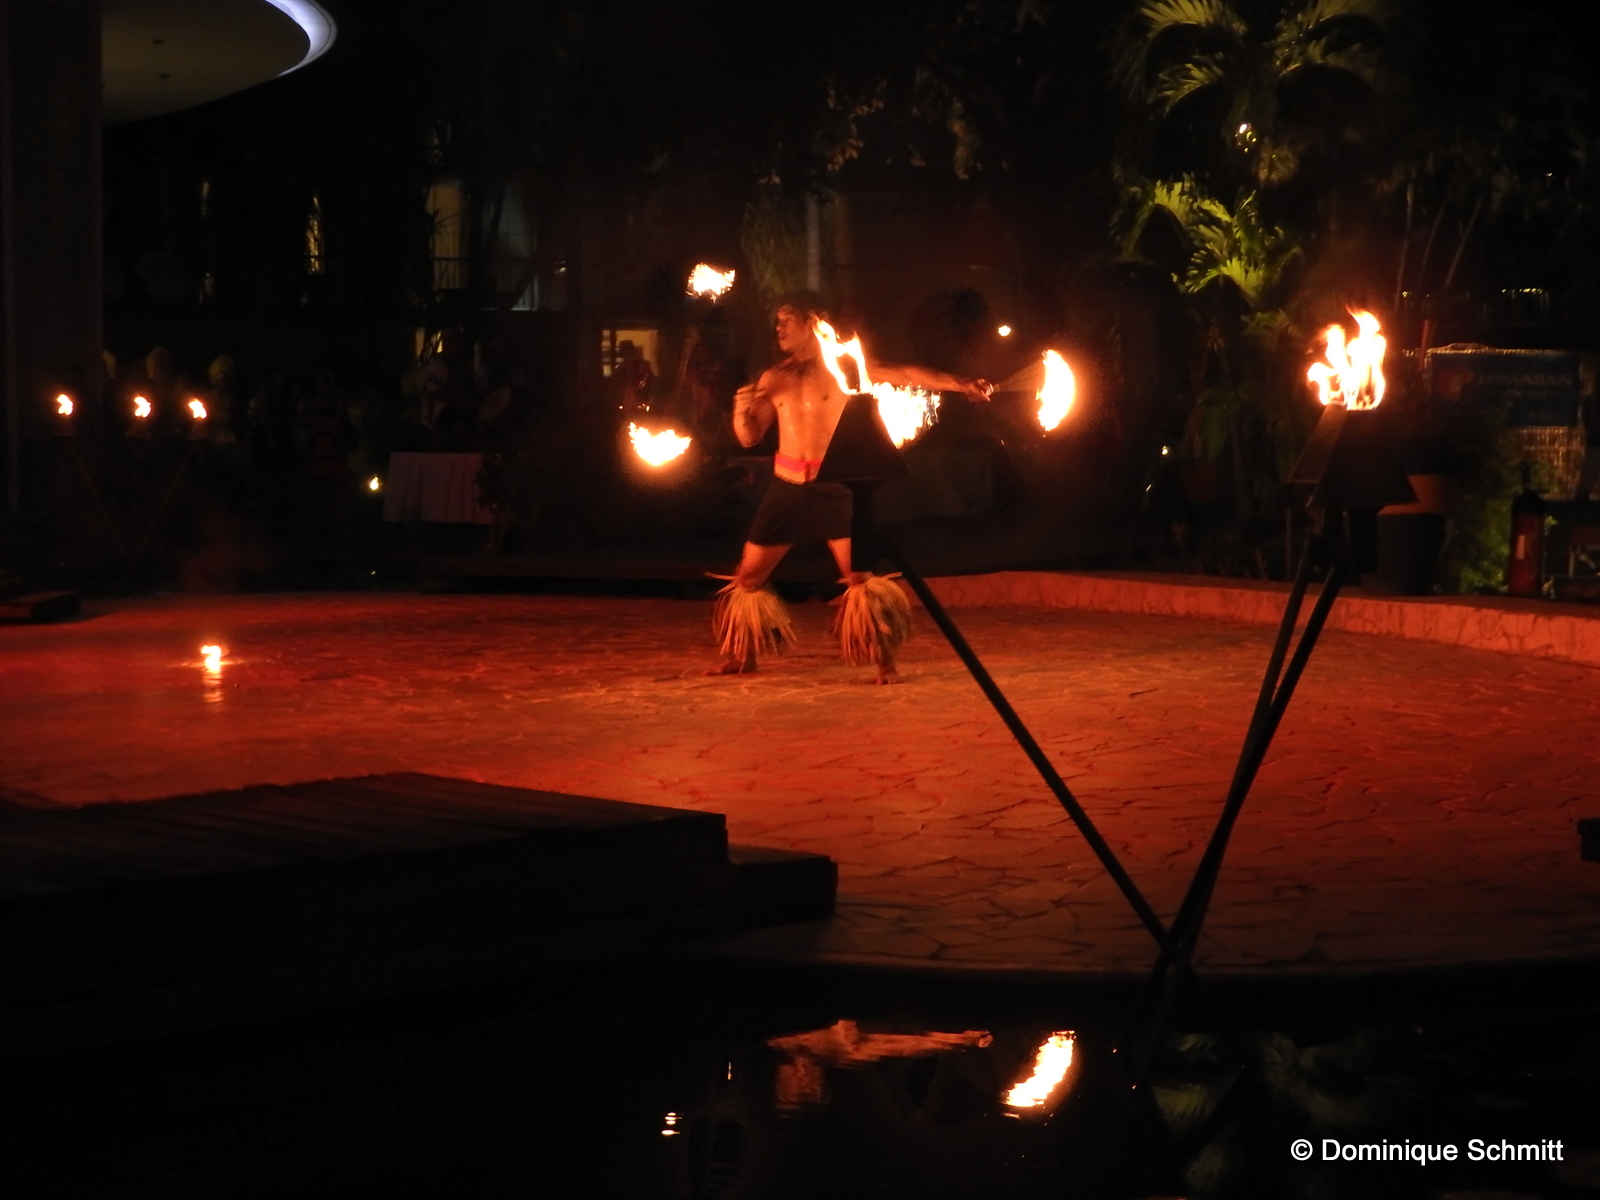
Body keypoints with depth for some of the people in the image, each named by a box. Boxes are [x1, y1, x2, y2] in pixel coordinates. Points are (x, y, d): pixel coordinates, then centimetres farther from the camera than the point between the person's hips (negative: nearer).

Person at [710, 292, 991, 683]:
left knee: (860, 576, -11)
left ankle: (885, 663, -2)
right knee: (748, 576, 8)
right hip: (786, 486, 5)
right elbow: (749, 437, 13)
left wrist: (962, 385, -20)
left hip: (833, 486, -5)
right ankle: (741, 657, 23)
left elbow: (906, 375, -10)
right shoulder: (773, 378, 10)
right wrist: (742, 410, -9)